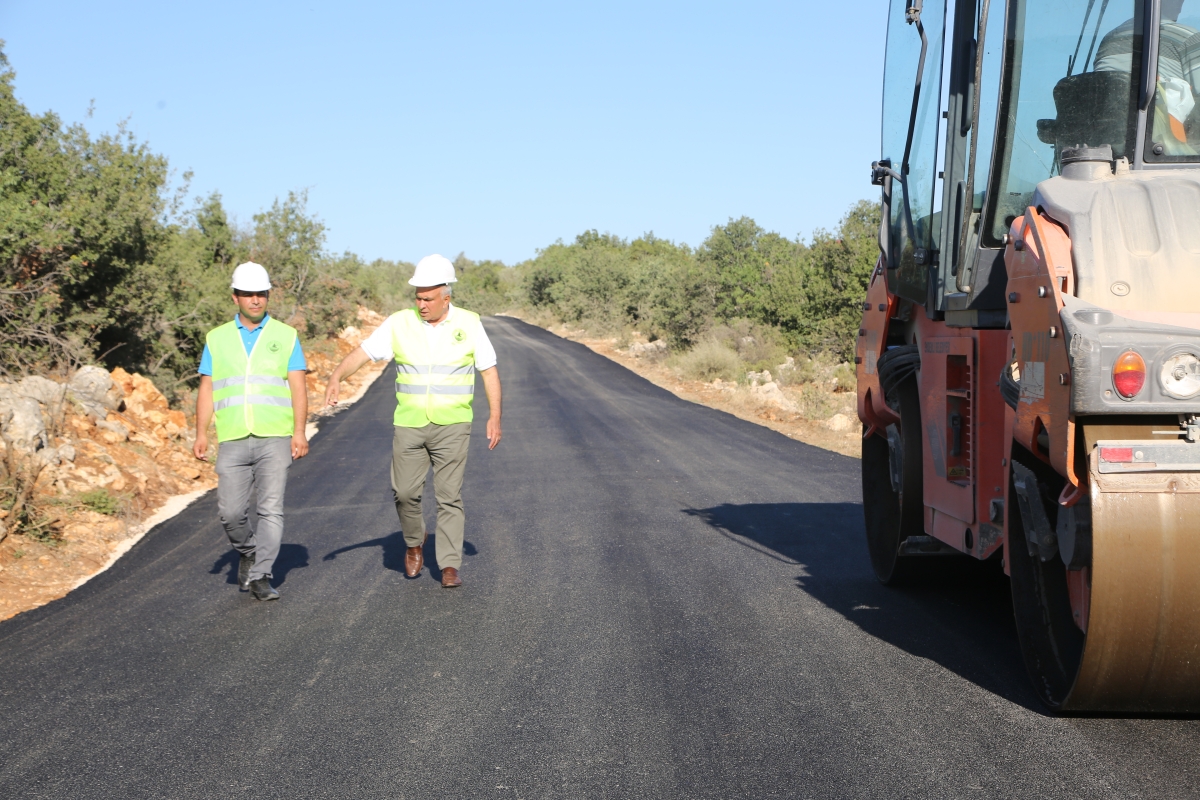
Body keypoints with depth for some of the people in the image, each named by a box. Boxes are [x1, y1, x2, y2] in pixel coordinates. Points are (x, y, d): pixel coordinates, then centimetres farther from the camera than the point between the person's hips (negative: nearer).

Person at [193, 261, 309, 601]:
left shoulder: (285, 336, 8)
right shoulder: (217, 338, 13)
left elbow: (298, 387, 3)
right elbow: (207, 390, 11)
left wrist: (299, 432, -8)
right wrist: (201, 434, 1)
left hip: (275, 437, -1)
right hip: (232, 440, 2)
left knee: (271, 509, -7)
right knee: (230, 510, -2)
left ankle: (260, 577, -2)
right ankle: (247, 552, 26)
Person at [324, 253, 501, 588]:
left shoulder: (468, 324, -3)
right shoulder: (400, 323, -1)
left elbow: (489, 371, 2)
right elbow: (362, 352, -6)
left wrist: (495, 416, -4)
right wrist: (336, 378, -23)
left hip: (452, 426, -1)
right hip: (408, 424, 2)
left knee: (449, 495, -3)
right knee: (405, 492, 0)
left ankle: (450, 566, 3)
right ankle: (415, 542, 28)